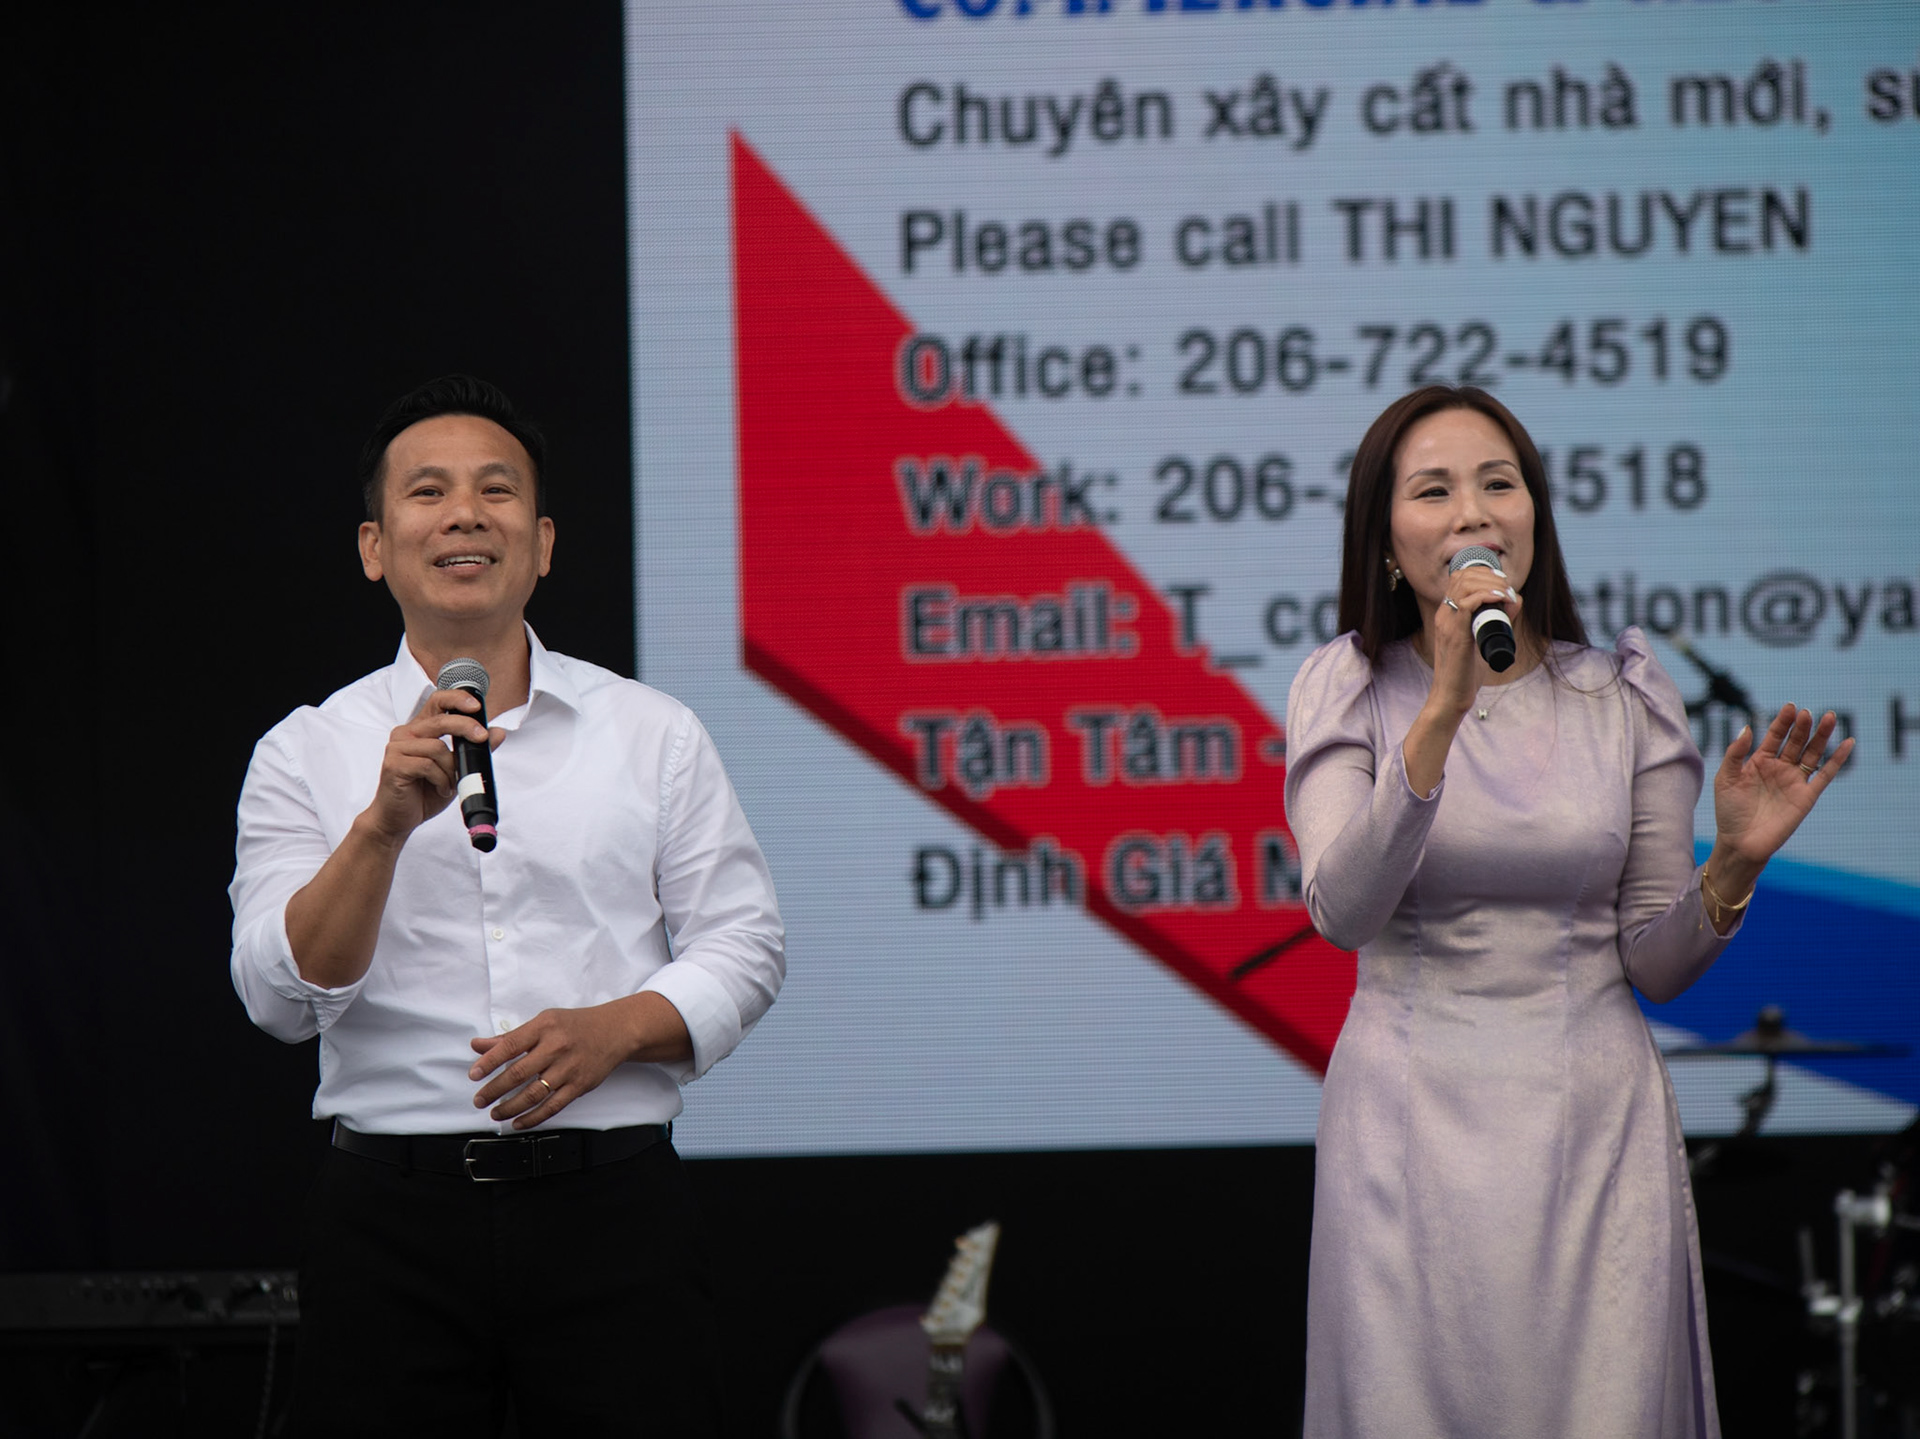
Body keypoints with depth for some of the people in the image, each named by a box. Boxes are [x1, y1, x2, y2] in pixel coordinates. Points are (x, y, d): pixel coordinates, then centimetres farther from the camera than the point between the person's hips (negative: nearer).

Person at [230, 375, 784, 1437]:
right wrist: (387, 823, -18)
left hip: (611, 1202, 1)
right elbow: (282, 996, -5)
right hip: (392, 1218, 0)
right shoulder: (304, 753, 6)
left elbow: (741, 948, 7)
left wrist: (614, 1028, -11)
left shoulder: (653, 734, 10)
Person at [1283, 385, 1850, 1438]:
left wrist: (1733, 866, -13)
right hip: (1414, 1123, -1)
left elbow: (1654, 966, 6)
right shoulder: (1347, 690, -1)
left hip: (1594, 1119, 1)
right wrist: (1443, 711, -26)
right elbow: (1343, 911, -18)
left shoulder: (1622, 697, 4)